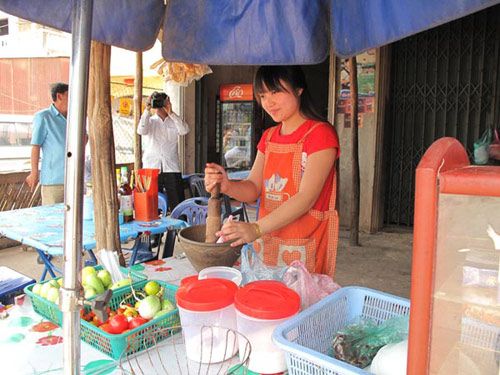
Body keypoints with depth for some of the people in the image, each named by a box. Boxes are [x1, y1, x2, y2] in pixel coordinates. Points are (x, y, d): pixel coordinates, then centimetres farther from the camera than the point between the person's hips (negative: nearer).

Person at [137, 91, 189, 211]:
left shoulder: (174, 121, 13)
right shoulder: (150, 121, 12)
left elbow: (184, 130, -9)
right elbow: (141, 131, -10)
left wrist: (171, 113, -14)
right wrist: (147, 110, -13)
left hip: (172, 169, 0)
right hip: (151, 168, 0)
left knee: (177, 204, -2)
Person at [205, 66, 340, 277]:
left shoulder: (320, 133, -10)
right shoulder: (268, 137, 12)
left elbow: (306, 198, -20)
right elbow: (254, 188, 6)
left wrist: (256, 228, -30)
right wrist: (227, 186, -16)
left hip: (304, 247, -5)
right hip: (266, 243, 6)